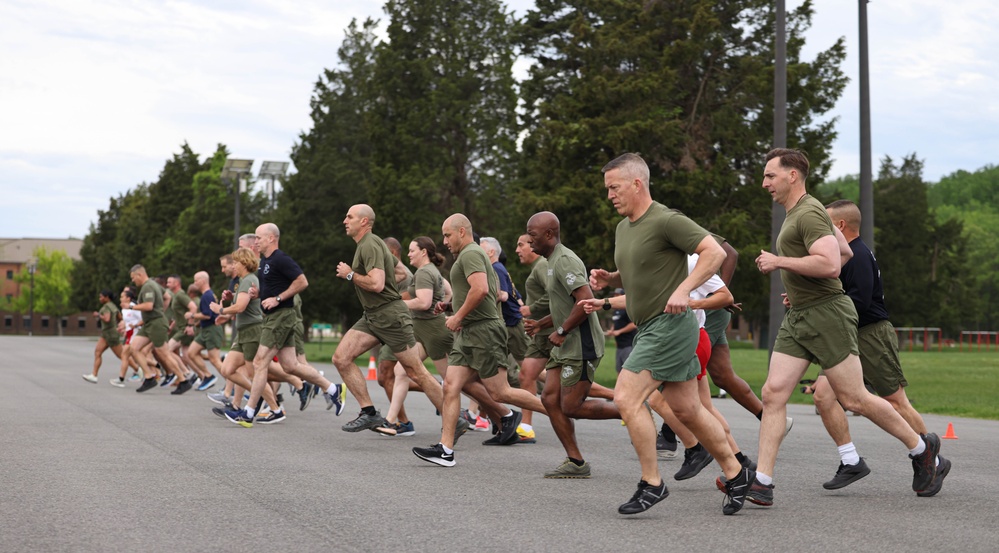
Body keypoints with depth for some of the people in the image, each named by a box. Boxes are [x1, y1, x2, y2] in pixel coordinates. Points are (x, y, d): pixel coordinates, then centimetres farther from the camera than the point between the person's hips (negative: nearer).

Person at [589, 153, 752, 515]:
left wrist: (683, 289, -25)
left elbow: (715, 252, -17)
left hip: (669, 324, -9)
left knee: (627, 398, -15)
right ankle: (736, 475, 22)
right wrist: (608, 279, 8)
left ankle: (652, 484, -6)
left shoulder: (666, 221, -14)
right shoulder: (623, 227, 15)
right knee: (686, 410, 12)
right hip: (650, 327, 9)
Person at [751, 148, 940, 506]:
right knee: (773, 393, -3)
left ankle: (920, 447, 17)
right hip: (797, 318, 10)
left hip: (826, 315, -10)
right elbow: (845, 251, 30)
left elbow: (830, 263, -28)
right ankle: (762, 482, -6)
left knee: (853, 399, -2)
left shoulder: (809, 214, -14)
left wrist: (779, 261, -20)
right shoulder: (796, 213, 18)